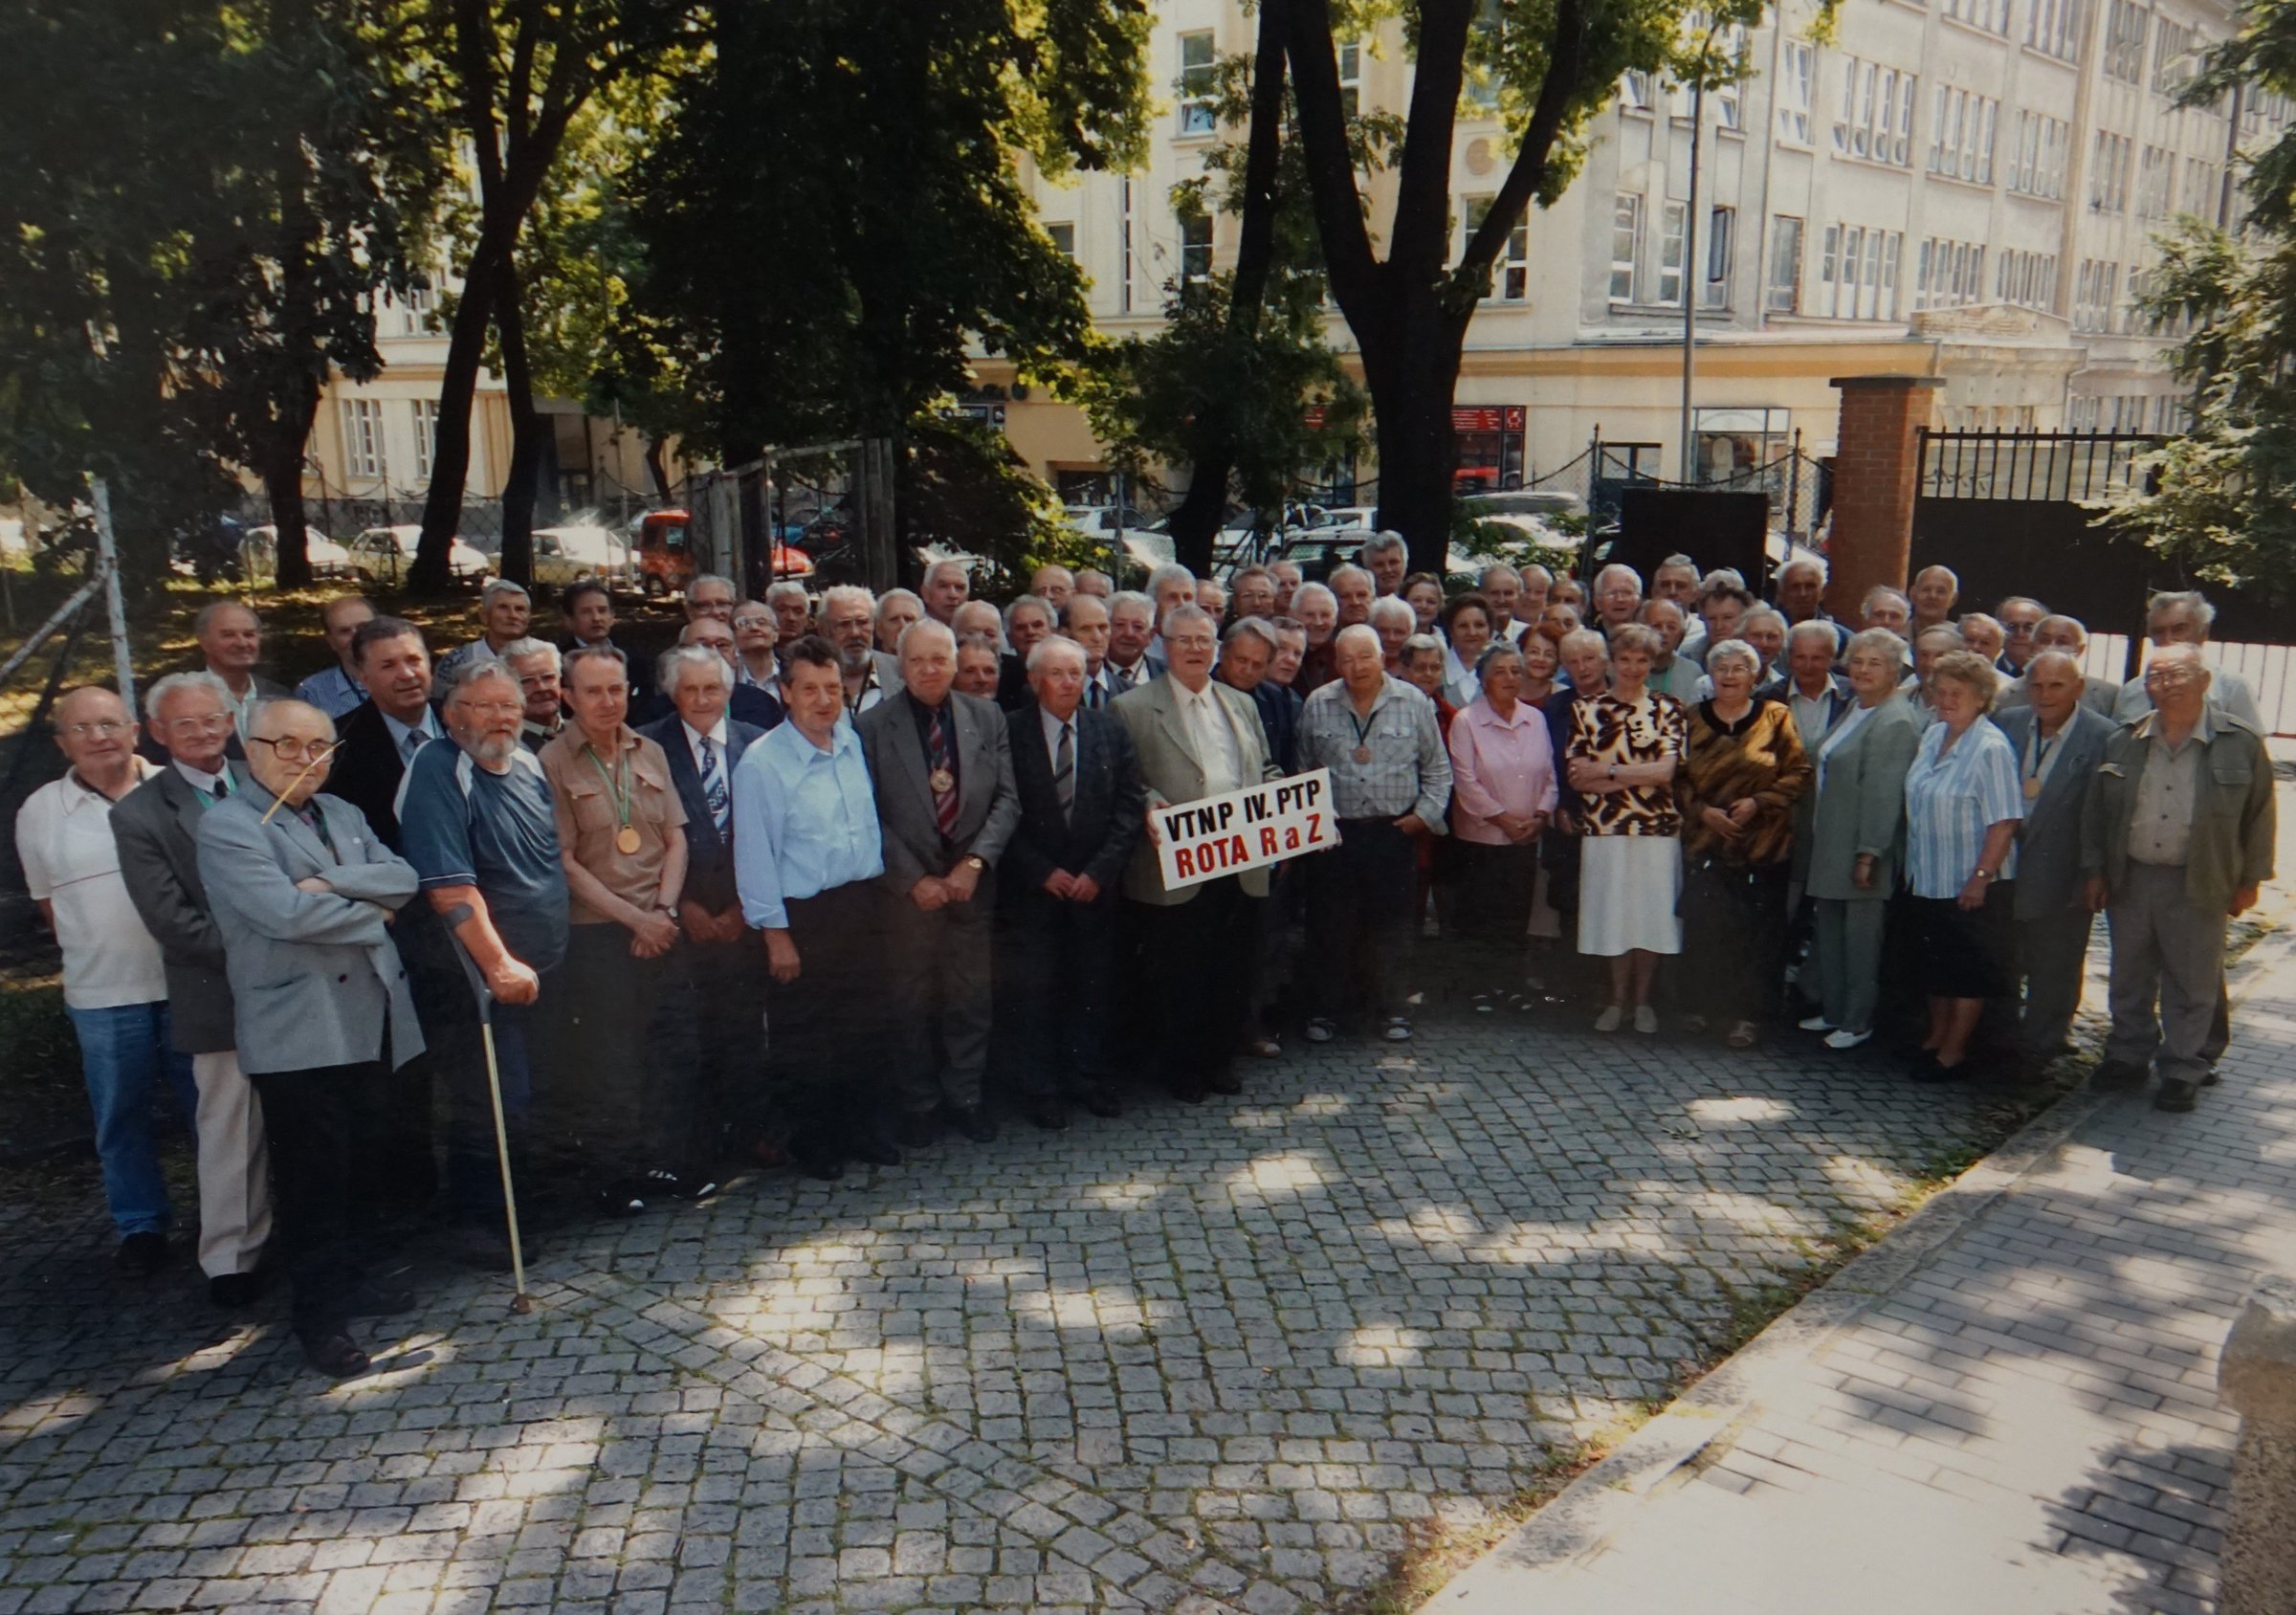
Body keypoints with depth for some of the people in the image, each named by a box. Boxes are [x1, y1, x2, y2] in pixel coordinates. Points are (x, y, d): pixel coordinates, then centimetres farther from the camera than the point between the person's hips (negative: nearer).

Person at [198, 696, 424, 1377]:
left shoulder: (342, 814, 16)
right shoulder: (227, 825, -6)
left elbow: (403, 878, 2)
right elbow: (285, 912, -19)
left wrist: (331, 883, -14)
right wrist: (373, 916, -6)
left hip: (371, 1024, 7)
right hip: (297, 1033, -7)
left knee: (358, 1164, 15)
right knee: (311, 1176, -1)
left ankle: (346, 1279, 29)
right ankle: (320, 1313, 8)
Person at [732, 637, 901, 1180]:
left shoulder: (854, 742, 5)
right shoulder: (761, 763, -12)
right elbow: (754, 855, -11)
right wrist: (775, 932, -11)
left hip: (864, 905, 5)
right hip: (803, 916, -5)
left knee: (867, 1024, 13)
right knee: (803, 1037, 6)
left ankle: (865, 1129, 29)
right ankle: (811, 1142, 23)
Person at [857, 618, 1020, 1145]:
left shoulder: (987, 718, 4)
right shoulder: (873, 727, -4)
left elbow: (1006, 800, 1)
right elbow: (872, 817, -5)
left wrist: (975, 862, -11)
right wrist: (915, 879, -10)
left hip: (972, 884, 2)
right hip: (906, 890, -2)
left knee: (970, 997, 9)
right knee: (911, 1002, 7)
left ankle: (964, 1096, 24)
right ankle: (918, 1102, 23)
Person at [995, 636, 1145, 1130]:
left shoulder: (1110, 731, 5)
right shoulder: (1010, 733, -5)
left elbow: (1130, 807, 3)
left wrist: (1100, 870, -7)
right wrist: (1042, 871, -11)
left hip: (1095, 886, 2)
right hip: (1031, 888, -2)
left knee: (1094, 990, 7)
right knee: (1033, 993, 2)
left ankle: (1092, 1081, 22)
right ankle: (1041, 1092, 15)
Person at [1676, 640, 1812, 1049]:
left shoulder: (1776, 717, 3)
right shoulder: (1693, 719, 8)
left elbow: (1798, 772, 0)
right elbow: (1678, 778, 7)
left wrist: (1758, 803, -12)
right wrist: (1703, 810, -9)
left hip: (1762, 845, -1)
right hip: (1705, 842, 1)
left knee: (1756, 930, -1)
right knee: (1703, 927, -1)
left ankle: (1747, 1014, 8)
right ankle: (1704, 1005, 15)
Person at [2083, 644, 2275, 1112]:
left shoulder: (2240, 742, -6)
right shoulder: (2123, 741, 2)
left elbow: (2258, 814, 0)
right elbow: (2096, 809, 8)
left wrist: (2249, 880, 0)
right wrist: (2095, 870, 5)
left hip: (2198, 885, -3)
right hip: (2129, 879, 3)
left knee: (2192, 984, 7)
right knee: (2129, 978, 14)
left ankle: (2183, 1071, 20)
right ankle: (2129, 1056, 29)